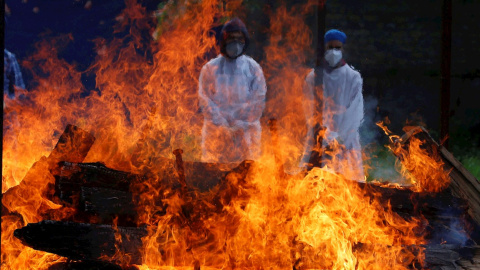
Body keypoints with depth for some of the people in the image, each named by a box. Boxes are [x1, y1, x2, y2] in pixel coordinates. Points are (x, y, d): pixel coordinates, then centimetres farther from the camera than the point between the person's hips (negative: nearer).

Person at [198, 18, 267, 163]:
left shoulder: (253, 68, 6)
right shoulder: (210, 68, 6)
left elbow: (259, 100, 2)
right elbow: (205, 100, 0)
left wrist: (241, 124, -7)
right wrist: (221, 124, -11)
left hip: (247, 131, 0)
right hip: (216, 131, 0)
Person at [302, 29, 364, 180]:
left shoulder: (353, 78, 5)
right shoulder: (314, 77, 8)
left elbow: (355, 112, -1)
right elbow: (310, 110, 3)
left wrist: (339, 137, -10)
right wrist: (324, 133, -10)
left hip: (345, 139, -1)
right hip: (319, 140, 1)